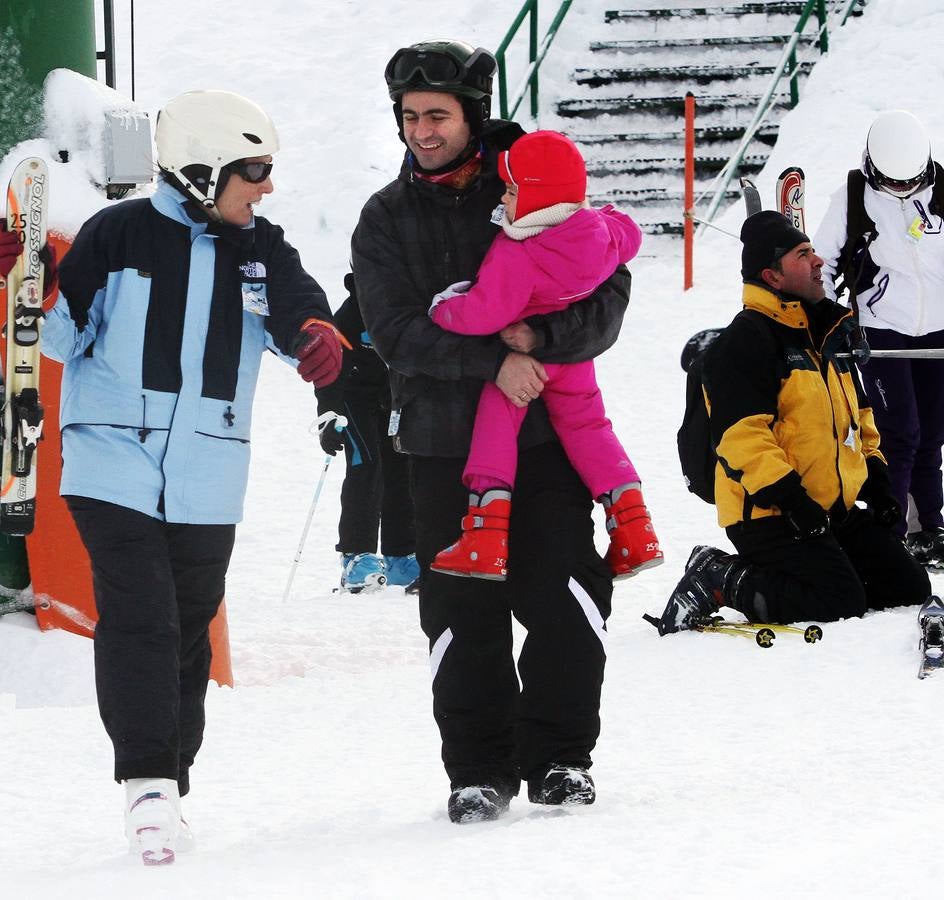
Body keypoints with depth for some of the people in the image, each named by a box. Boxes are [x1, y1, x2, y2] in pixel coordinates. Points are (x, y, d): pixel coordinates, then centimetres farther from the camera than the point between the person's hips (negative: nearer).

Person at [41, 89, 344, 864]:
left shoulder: (261, 250, 8)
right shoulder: (121, 236, -5)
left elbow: (298, 312, -3)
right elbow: (63, 332, -4)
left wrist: (315, 337, -26)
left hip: (206, 481, 4)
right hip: (114, 470, -4)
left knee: (188, 628, 11)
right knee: (138, 620, -15)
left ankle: (170, 782, 22)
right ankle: (147, 781, -16)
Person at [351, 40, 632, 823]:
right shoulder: (387, 219, 6)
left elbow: (607, 295, 1)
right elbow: (397, 330, -7)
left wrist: (540, 337, -18)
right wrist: (493, 360, -20)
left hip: (546, 433, 0)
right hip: (444, 442, 0)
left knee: (564, 600, -3)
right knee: (462, 612, -1)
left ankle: (559, 757, 11)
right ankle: (480, 770, 9)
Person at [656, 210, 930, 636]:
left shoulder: (830, 333, 18)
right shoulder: (745, 341, -12)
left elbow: (858, 416, 29)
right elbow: (741, 433, -21)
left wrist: (875, 480, 17)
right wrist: (788, 497, -26)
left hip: (838, 511, 10)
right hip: (767, 515, -9)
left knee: (909, 589, 5)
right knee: (839, 602, -22)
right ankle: (716, 580, -6)